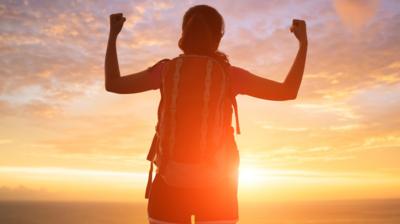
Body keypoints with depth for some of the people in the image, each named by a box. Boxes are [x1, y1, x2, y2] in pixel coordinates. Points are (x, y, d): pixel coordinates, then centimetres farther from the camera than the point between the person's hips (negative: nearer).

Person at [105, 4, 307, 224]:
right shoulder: (229, 74, -4)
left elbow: (113, 84, 6)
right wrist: (303, 43, 9)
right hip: (216, 183, 0)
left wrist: (113, 34, 17)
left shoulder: (166, 70, -2)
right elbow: (288, 92, -1)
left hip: (172, 180, 1)